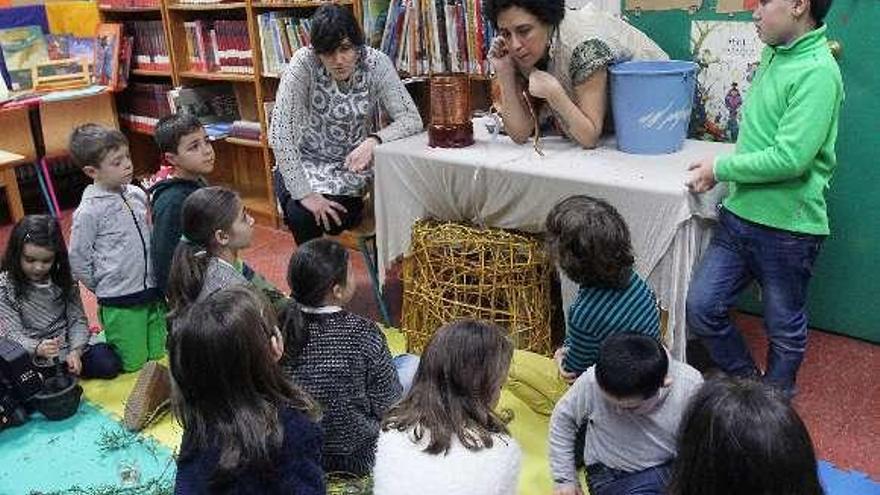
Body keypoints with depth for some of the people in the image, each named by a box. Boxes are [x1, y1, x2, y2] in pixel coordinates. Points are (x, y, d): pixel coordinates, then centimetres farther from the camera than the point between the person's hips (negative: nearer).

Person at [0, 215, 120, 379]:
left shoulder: (63, 279, -3)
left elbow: (78, 319, -2)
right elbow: (13, 334, -14)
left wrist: (75, 351, -20)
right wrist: (38, 348, -35)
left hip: (67, 347, 3)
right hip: (30, 357, -2)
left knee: (110, 365, -15)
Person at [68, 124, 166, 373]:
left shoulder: (137, 194, 1)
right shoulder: (89, 211, -16)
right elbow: (77, 260, -9)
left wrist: (156, 283, 13)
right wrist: (104, 289, -1)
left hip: (152, 293, 6)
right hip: (119, 303, -6)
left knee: (159, 356, 15)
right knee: (133, 363, 6)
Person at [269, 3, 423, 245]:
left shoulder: (376, 63, -15)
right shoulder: (304, 63, -20)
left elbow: (412, 119, -16)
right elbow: (280, 133, -24)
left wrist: (374, 140, -35)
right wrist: (305, 193, -28)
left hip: (353, 164, 1)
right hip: (306, 162, 0)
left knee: (335, 219, -26)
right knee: (300, 215, -27)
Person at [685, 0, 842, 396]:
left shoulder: (817, 72, -18)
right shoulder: (773, 55, 7)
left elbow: (790, 158, -24)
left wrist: (720, 168, -13)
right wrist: (725, 170, 5)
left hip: (788, 228, -7)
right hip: (740, 215, 7)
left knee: (784, 329, 13)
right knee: (701, 308, 6)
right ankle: (747, 381, 30)